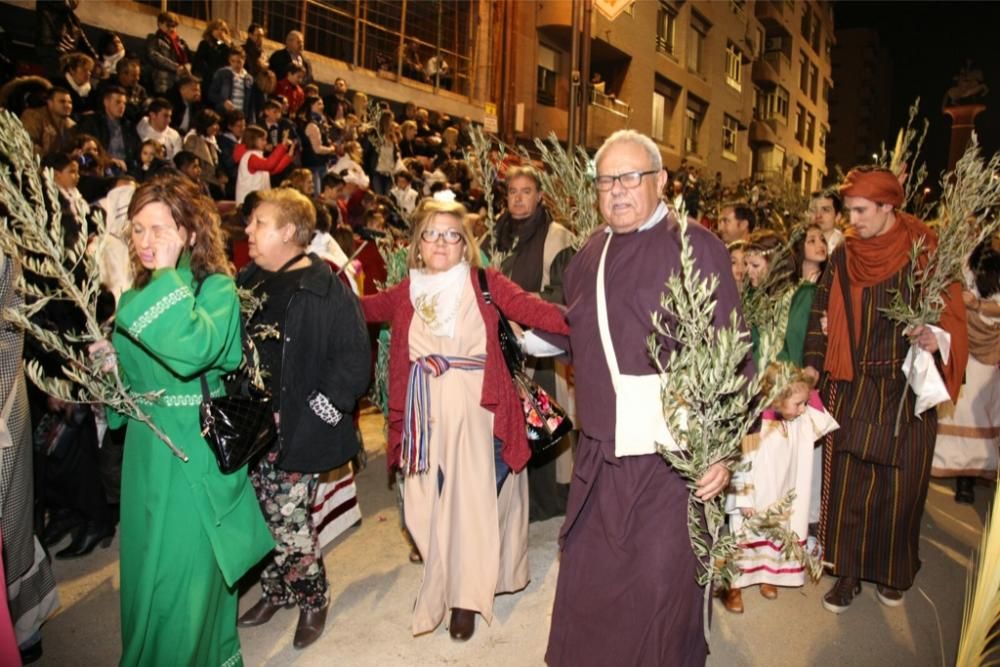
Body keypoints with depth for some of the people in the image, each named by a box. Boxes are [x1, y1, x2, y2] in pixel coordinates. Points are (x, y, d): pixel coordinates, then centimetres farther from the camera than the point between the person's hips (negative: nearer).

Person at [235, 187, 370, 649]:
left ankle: (313, 598, 25)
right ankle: (275, 591, 37)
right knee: (264, 516, 14)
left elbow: (354, 361, -14)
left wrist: (311, 414, -14)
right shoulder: (248, 282, 8)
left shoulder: (327, 290, -13)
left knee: (288, 520, 1)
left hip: (297, 431, -6)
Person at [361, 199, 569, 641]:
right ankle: (440, 583, 31)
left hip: (474, 407, -2)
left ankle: (466, 596, 23)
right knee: (428, 500, 9)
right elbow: (361, 309, 13)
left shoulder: (485, 283, -2)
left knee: (471, 498, 6)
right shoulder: (405, 292, 8)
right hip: (426, 411, 3)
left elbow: (534, 311, -12)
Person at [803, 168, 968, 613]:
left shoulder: (924, 251, -4)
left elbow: (950, 311, -4)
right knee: (847, 482, 3)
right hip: (852, 389, 2)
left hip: (906, 392, -2)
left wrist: (935, 336, -26)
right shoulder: (844, 256, 4)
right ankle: (848, 573, 19)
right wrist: (812, 364, -1)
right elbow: (823, 314, 6)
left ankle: (893, 573, 29)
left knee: (899, 486, 8)